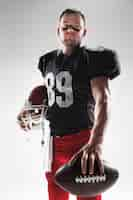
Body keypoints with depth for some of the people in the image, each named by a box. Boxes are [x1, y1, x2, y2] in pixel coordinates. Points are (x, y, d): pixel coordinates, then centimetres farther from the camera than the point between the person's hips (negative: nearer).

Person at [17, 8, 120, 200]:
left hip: (83, 139, -6)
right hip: (54, 141, 6)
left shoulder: (92, 60, -9)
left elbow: (102, 100, -24)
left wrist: (96, 143, -39)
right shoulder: (48, 61, 10)